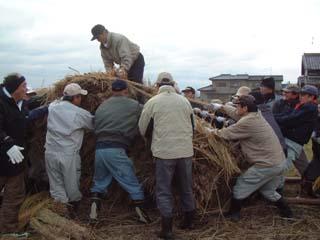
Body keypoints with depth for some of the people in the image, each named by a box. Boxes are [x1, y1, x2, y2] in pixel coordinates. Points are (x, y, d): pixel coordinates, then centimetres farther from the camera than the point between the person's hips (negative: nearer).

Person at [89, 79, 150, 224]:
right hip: (116, 150, -5)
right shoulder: (134, 106, 3)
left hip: (99, 148, 5)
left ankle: (93, 212, 16)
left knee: (99, 182, 21)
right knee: (132, 184, 6)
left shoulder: (102, 106, 16)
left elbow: (95, 127, 13)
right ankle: (142, 215, 11)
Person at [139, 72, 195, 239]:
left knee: (163, 190, 5)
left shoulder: (152, 102, -2)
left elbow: (143, 130, 4)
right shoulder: (184, 101, 7)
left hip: (164, 152, -3)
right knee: (186, 188, 17)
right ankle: (188, 222, 29)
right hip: (186, 151, 4)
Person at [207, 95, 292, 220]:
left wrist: (211, 131, 4)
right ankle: (286, 212, 34)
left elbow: (226, 134, -12)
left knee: (241, 186, 9)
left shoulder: (247, 122, -20)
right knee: (268, 190, 29)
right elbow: (236, 114, 23)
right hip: (279, 162, 9)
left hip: (266, 165, -9)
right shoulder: (257, 115, 8)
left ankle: (233, 214, 22)